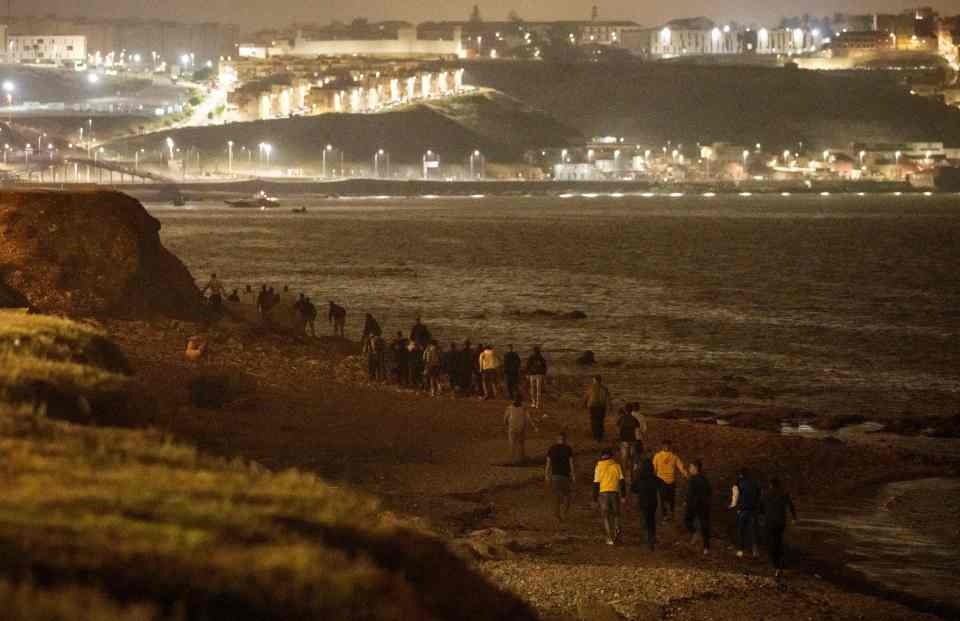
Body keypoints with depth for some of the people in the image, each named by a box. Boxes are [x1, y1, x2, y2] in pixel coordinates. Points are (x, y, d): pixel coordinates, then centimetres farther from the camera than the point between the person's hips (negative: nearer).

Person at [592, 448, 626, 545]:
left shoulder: (599, 466, 1)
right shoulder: (616, 465, 5)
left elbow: (596, 483, 0)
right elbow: (622, 480, 2)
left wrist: (595, 497, 6)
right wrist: (623, 495, 4)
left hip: (603, 493, -1)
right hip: (615, 492, 1)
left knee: (605, 516, 8)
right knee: (615, 514, 17)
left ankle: (610, 538, 1)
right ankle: (617, 529, -12)